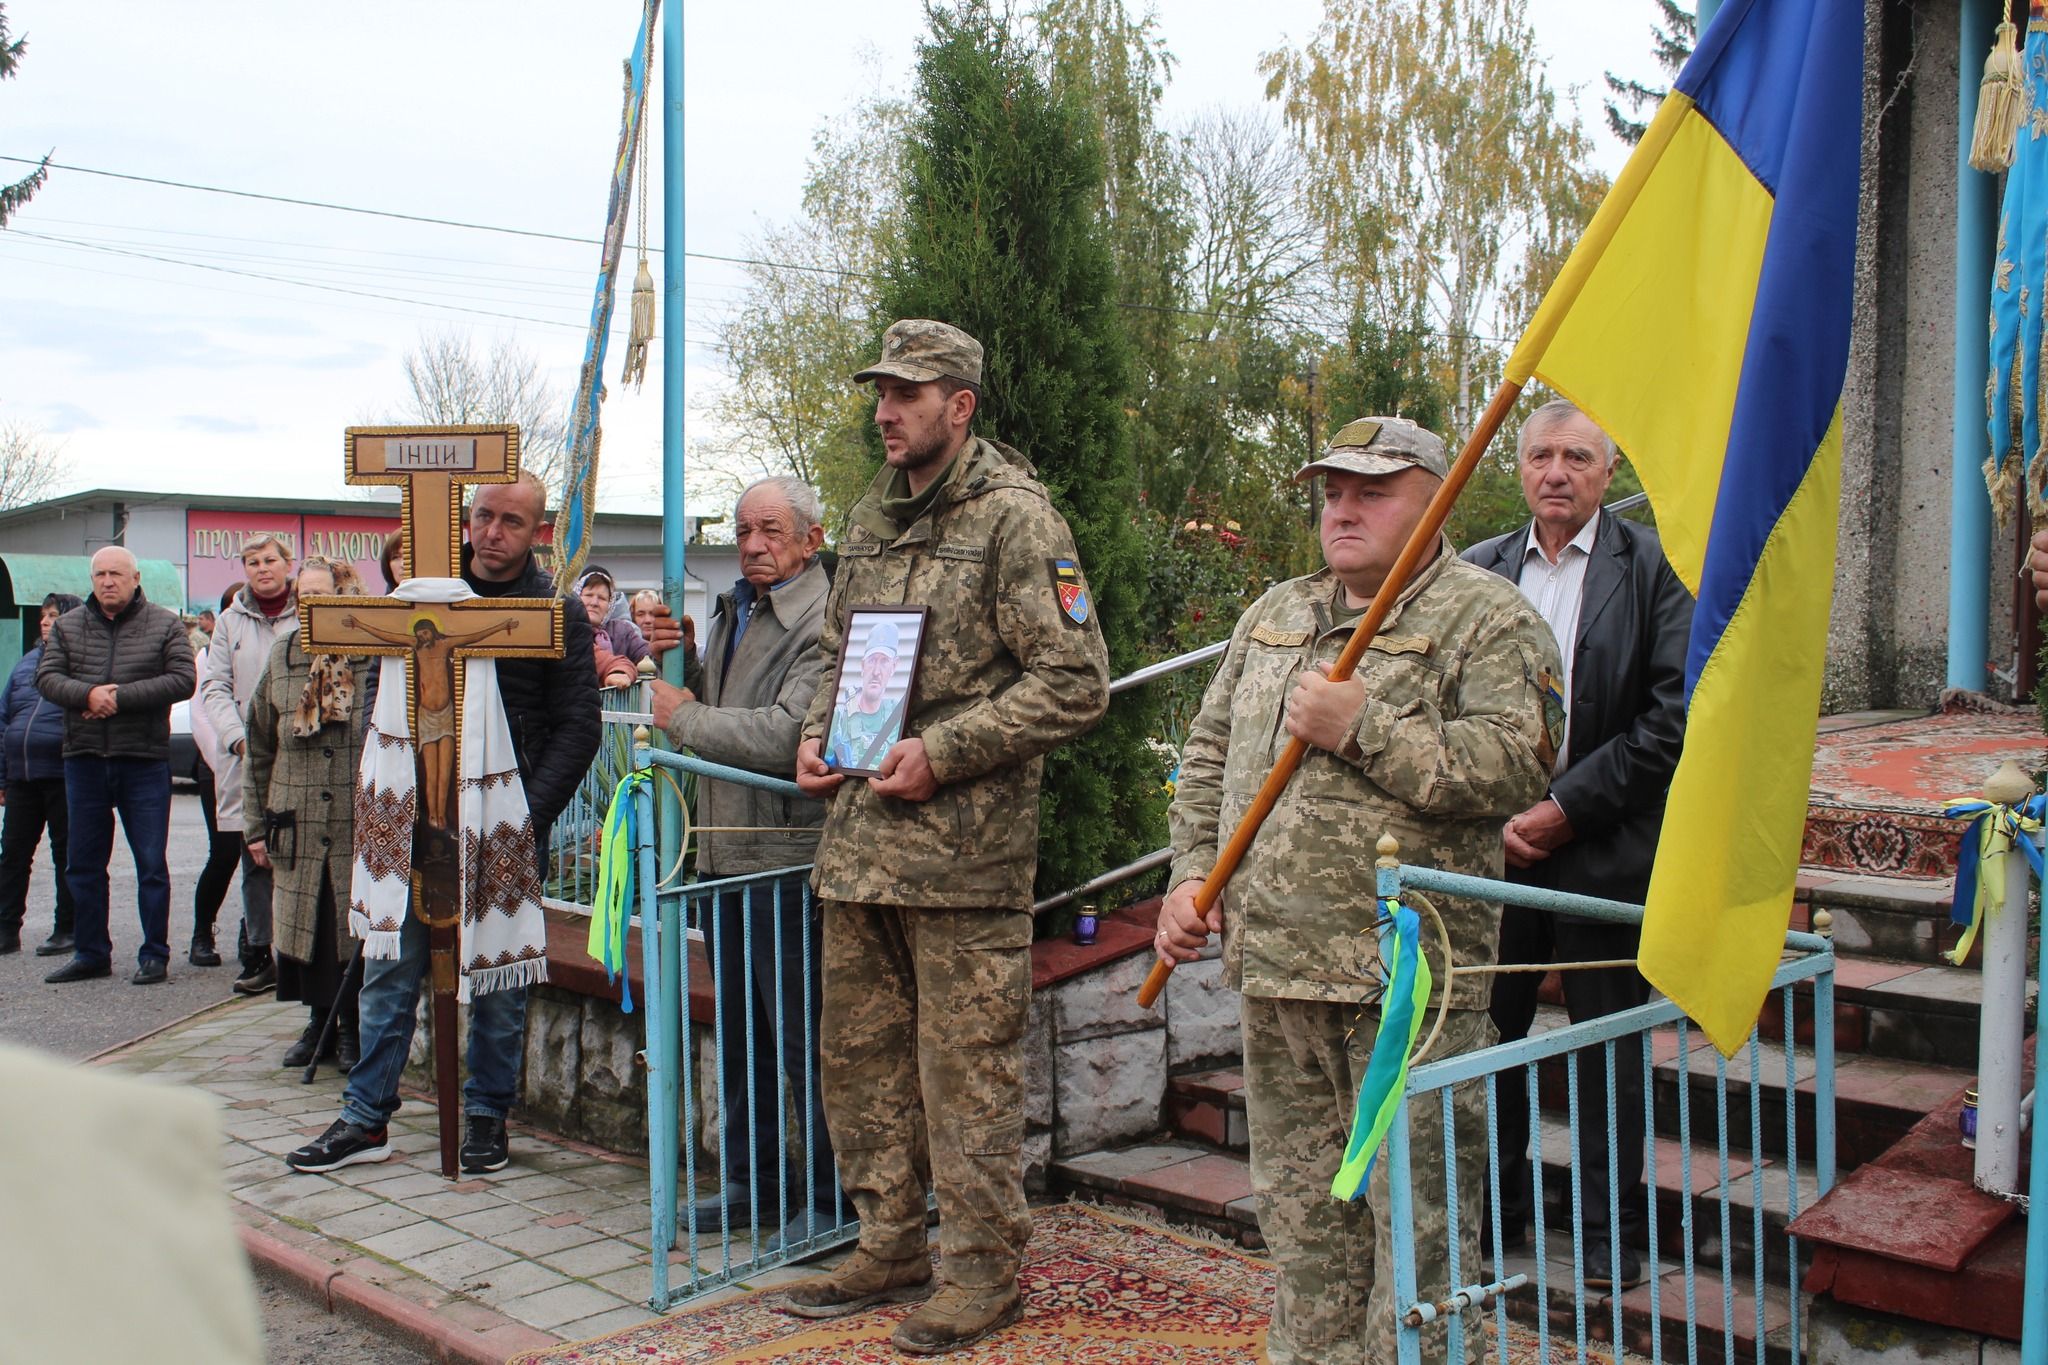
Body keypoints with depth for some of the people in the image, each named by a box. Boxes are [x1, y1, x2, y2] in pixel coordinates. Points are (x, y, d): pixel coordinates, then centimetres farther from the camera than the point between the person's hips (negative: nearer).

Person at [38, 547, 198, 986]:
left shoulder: (164, 625, 1)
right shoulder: (67, 626, 10)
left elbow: (182, 680, -9)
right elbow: (46, 676, 1)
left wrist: (120, 696, -16)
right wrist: (87, 694, -18)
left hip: (144, 760, -3)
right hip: (84, 758, 3)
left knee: (152, 864, 1)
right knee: (83, 863, 9)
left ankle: (154, 956, 9)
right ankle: (90, 953, 19)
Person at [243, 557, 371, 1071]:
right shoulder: (283, 658, 8)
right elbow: (260, 749, 13)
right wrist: (257, 825, 10)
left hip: (364, 828, -4)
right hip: (298, 829, 4)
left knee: (357, 930, 3)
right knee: (303, 927, 10)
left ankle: (353, 1029, 19)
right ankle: (319, 1022, 26)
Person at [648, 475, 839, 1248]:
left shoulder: (823, 623, -15)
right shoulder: (735, 611, 16)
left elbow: (786, 735, -26)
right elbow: (716, 704, 26)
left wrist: (684, 717, -13)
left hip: (789, 855, -9)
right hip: (726, 850, 9)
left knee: (803, 1038, -1)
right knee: (740, 1031, 18)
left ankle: (829, 1197, 12)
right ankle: (753, 1179, 31)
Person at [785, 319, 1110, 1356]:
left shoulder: (1014, 518, -8)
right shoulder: (871, 518, 16)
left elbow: (1075, 682, -14)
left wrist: (941, 752, -17)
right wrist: (816, 735, 8)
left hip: (962, 850, -8)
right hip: (858, 841, 8)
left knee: (965, 1069, 0)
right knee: (859, 1054, 15)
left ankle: (983, 1271, 15)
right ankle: (890, 1248, 31)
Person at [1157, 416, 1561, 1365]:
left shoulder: (1488, 619, -4)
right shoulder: (1275, 615, 17)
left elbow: (1515, 766, -17)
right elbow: (1210, 753, 21)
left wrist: (1364, 728, -18)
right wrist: (1191, 874, 9)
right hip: (1276, 963, 7)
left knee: (1414, 1221, 0)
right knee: (1299, 1207, 17)